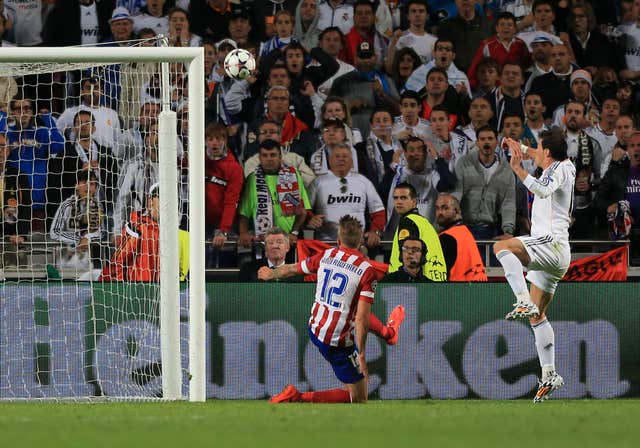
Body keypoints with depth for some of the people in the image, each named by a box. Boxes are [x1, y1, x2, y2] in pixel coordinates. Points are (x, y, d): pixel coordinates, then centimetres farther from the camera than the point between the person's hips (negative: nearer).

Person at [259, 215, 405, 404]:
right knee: (358, 398, -1)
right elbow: (362, 318, -23)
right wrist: (361, 355, -16)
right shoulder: (367, 271, -18)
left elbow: (291, 269, 15)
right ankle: (298, 397, -13)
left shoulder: (326, 256, -3)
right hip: (338, 342, -7)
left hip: (315, 329, 7)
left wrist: (271, 274, 36)